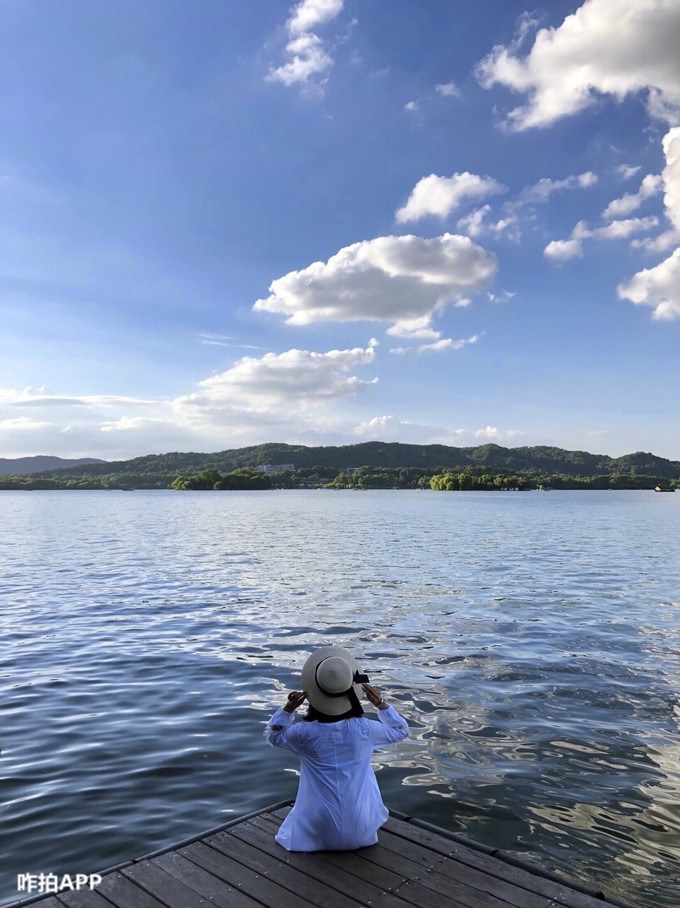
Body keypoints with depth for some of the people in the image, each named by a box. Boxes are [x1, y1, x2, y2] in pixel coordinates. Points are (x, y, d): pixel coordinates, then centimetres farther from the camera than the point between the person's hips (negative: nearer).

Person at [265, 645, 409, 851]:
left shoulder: (304, 733, -16)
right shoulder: (364, 729, -17)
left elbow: (273, 734, 7)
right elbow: (401, 730, 4)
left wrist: (288, 708, -6)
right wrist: (381, 703, -2)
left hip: (317, 834, 2)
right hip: (360, 833, -2)